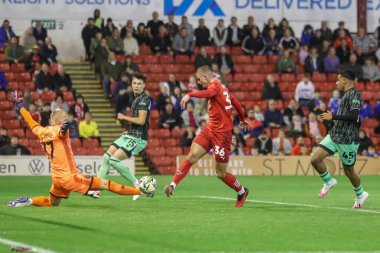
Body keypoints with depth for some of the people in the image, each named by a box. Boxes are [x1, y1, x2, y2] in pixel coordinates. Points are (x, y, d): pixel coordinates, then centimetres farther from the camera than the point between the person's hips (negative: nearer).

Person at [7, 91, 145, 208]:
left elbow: (30, 121, 24)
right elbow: (62, 131, -37)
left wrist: (19, 105, 38)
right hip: (69, 177, -8)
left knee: (51, 203, 31)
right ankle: (140, 191, -12)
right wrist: (64, 127, -59)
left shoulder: (41, 132, 8)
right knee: (106, 184, -9)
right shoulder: (58, 131, -13)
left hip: (57, 179, 8)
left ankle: (28, 201, 9)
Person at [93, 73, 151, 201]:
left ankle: (136, 184, -6)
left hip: (137, 139, -10)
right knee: (106, 157, 5)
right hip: (129, 136, 10)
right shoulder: (137, 99, 17)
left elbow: (141, 120, -21)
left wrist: (124, 117, -10)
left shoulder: (144, 99, -13)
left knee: (114, 160, -18)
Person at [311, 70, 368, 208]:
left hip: (347, 140, -8)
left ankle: (360, 195, 29)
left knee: (349, 171, 6)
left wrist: (333, 117, -23)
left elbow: (354, 116, -26)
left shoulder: (354, 94, -13)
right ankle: (329, 182, 15)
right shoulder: (346, 95, 15)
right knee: (315, 159, -6)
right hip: (334, 135, 8)